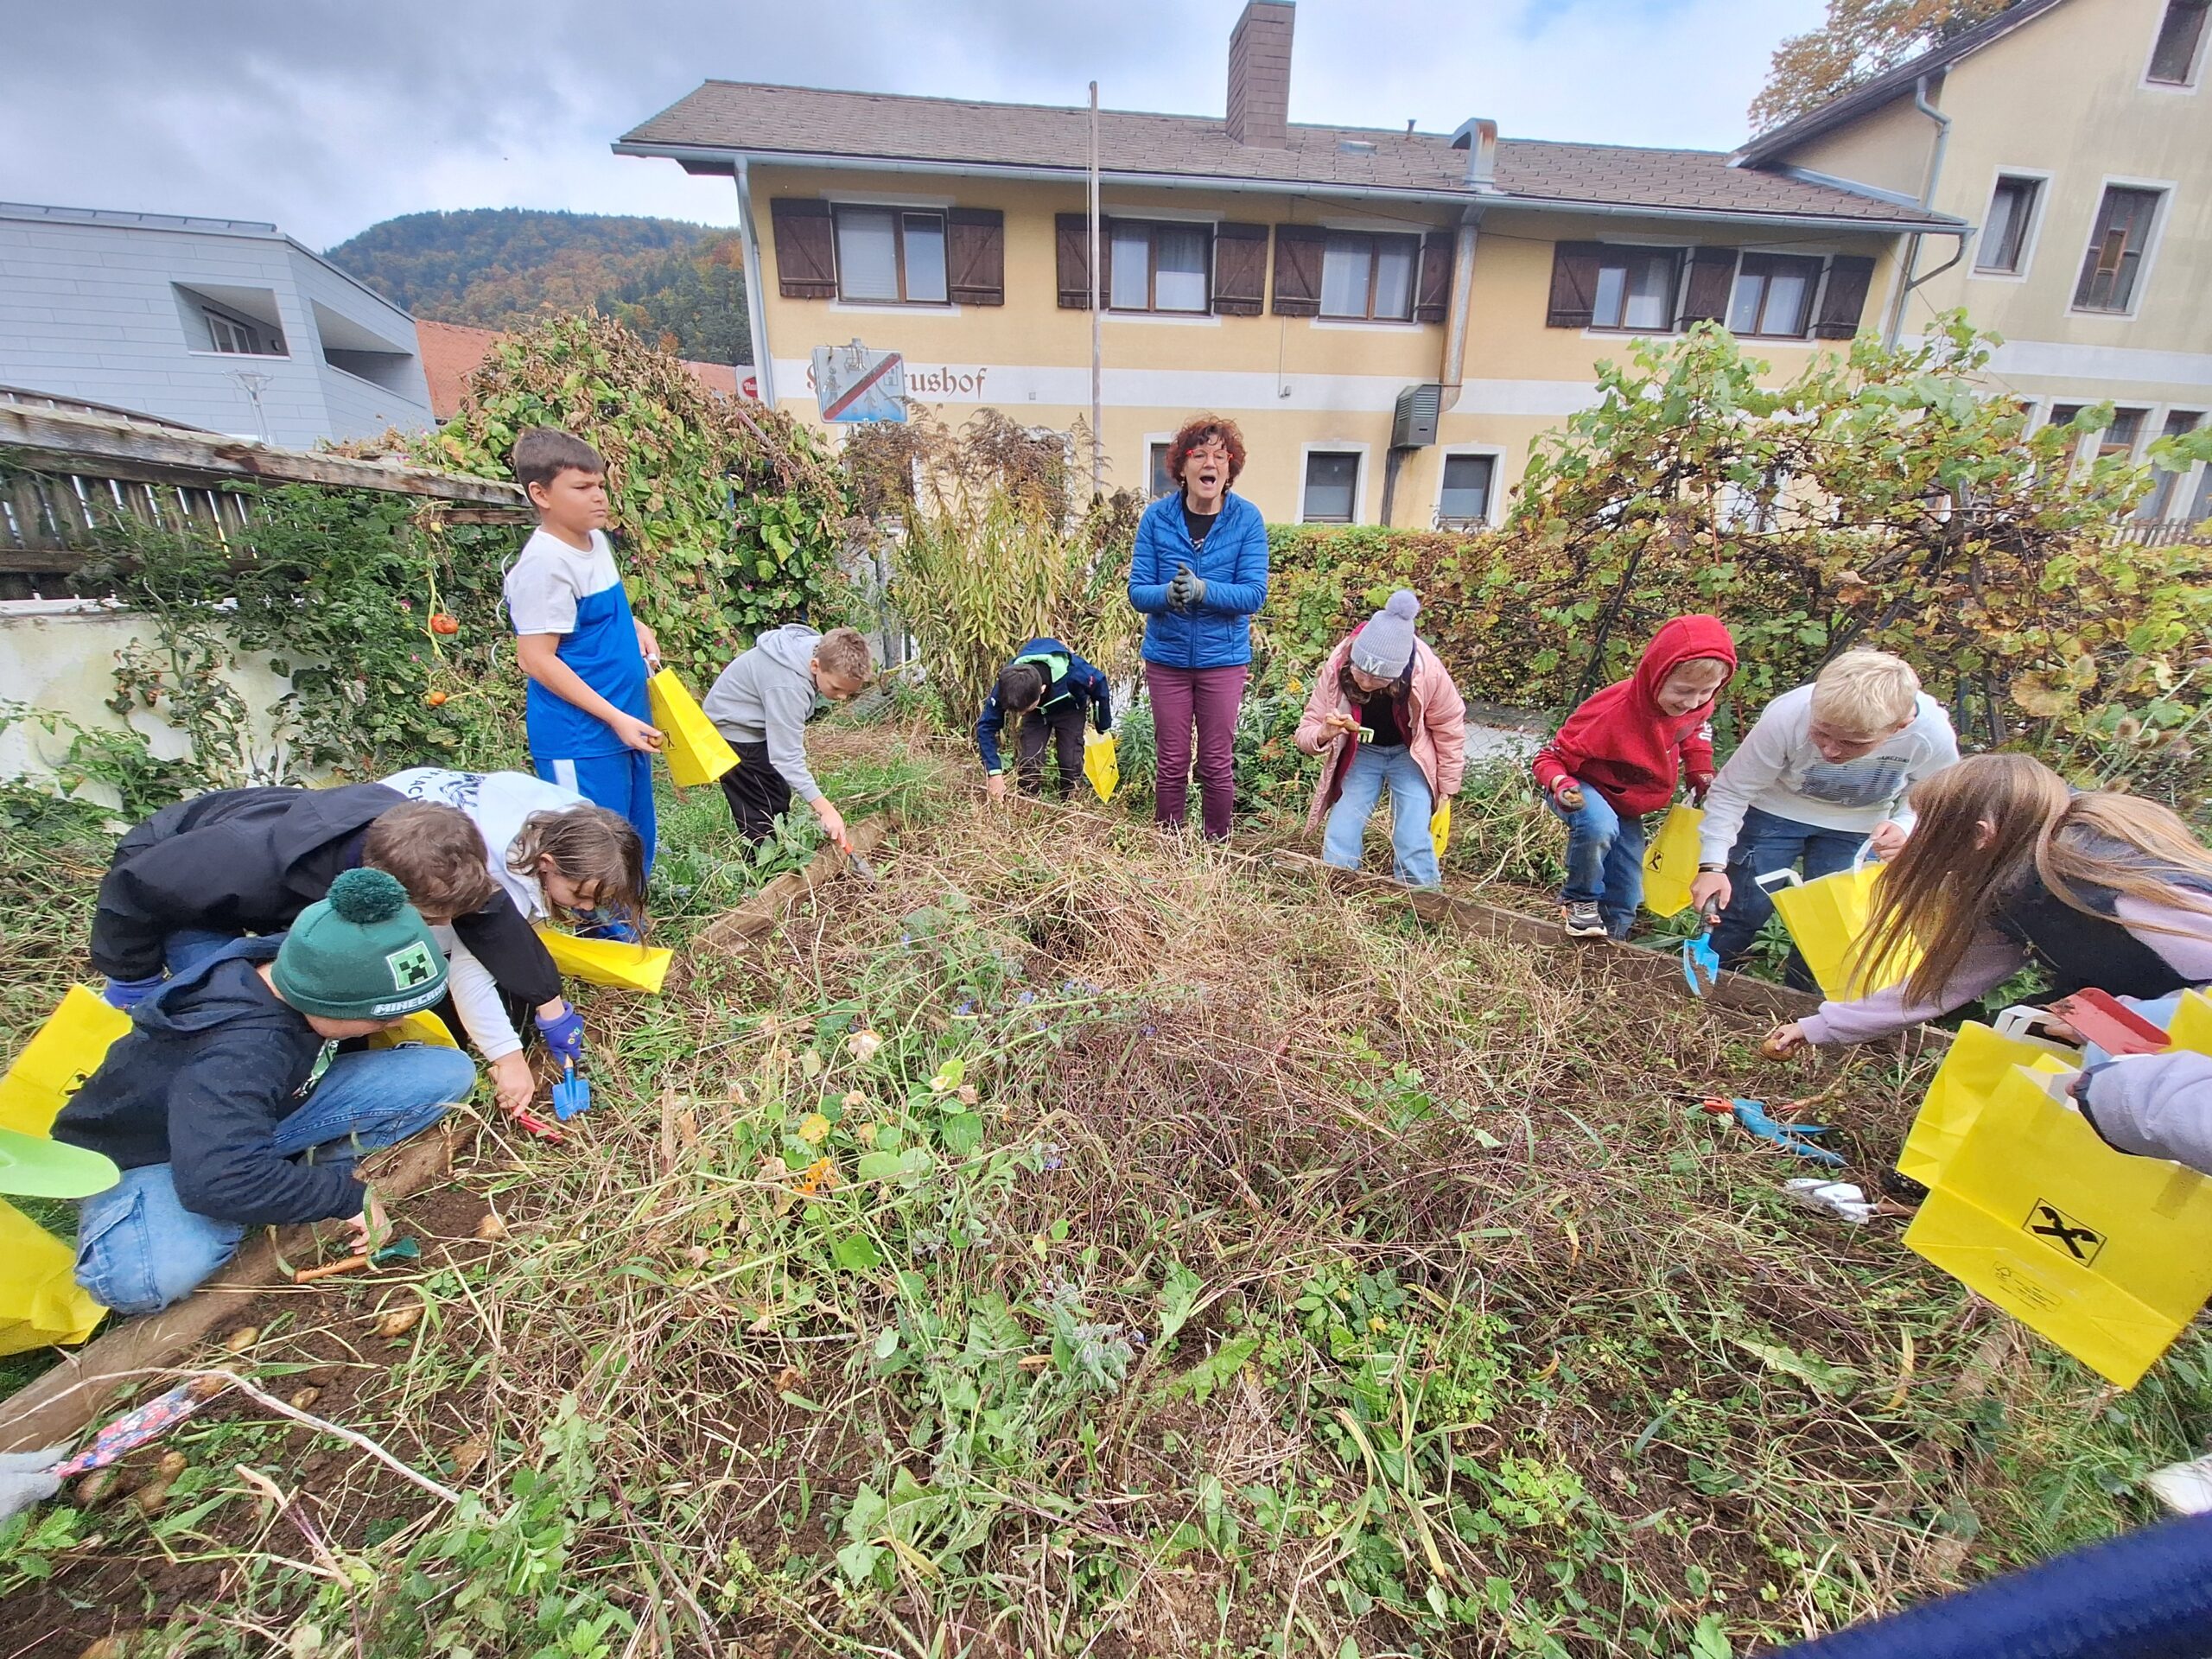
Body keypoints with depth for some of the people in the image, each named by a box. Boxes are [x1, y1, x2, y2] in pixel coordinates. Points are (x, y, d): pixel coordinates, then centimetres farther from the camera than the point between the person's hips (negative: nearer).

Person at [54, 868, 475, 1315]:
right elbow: (215, 1181, -43)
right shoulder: (238, 1057, -39)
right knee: (158, 1277, -41)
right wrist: (347, 1196, -31)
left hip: (264, 1110, 6)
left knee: (449, 1073, -20)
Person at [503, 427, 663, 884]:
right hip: (581, 736, -9)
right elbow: (537, 659, -19)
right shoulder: (544, 563, -18)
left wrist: (637, 628, 4)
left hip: (625, 722, 9)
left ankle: (627, 919, 36)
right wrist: (616, 718, -21)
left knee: (635, 845, 19)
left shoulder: (596, 540, 7)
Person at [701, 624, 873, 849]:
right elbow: (787, 756, -36)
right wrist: (825, 809, -39)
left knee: (780, 799, 16)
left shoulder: (823, 651, -14)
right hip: (734, 730, -9)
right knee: (764, 813, -6)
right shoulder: (787, 685, -39)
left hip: (759, 724, 9)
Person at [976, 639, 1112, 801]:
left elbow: (1100, 686, -20)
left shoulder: (1072, 673, -43)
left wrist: (1104, 728, -6)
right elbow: (986, 726, -27)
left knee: (1070, 761, -9)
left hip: (1069, 710, -1)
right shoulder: (1008, 683, -36)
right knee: (1028, 760, -13)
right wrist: (994, 772, -35)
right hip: (1037, 712, 1)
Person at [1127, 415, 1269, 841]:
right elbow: (1137, 590, -6)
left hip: (1223, 659, 0)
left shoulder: (1247, 519, -6)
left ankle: (1217, 846, 26)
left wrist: (1203, 589, -29)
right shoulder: (1156, 517, -4)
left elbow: (1254, 593, -12)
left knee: (1217, 765, 9)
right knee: (1171, 763, 10)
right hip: (1167, 658, 1)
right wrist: (1168, 593, -29)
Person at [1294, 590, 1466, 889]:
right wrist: (1324, 734, -44)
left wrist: (1446, 793, -5)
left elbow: (1449, 729, -11)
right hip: (1361, 753, 1)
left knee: (1414, 841, -14)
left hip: (1410, 754, -1)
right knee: (1339, 839, -9)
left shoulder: (1429, 672, -29)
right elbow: (1305, 732, -19)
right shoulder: (1336, 668, -27)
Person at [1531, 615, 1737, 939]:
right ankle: (1579, 900, -14)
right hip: (1584, 789, -6)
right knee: (1599, 827, -41)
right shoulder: (1612, 711, -36)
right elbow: (1551, 758, -26)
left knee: (1626, 896, 4)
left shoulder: (1697, 704, -15)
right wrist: (1562, 785, -47)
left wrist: (1701, 773, 0)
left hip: (1628, 800, 6)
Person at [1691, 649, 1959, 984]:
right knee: (1746, 906, -5)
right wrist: (1712, 864, -33)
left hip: (1856, 829, 3)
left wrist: (1904, 828, -30)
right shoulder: (1787, 716, -35)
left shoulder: (1934, 738, -27)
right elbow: (1732, 792, -26)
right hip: (1777, 810, -2)